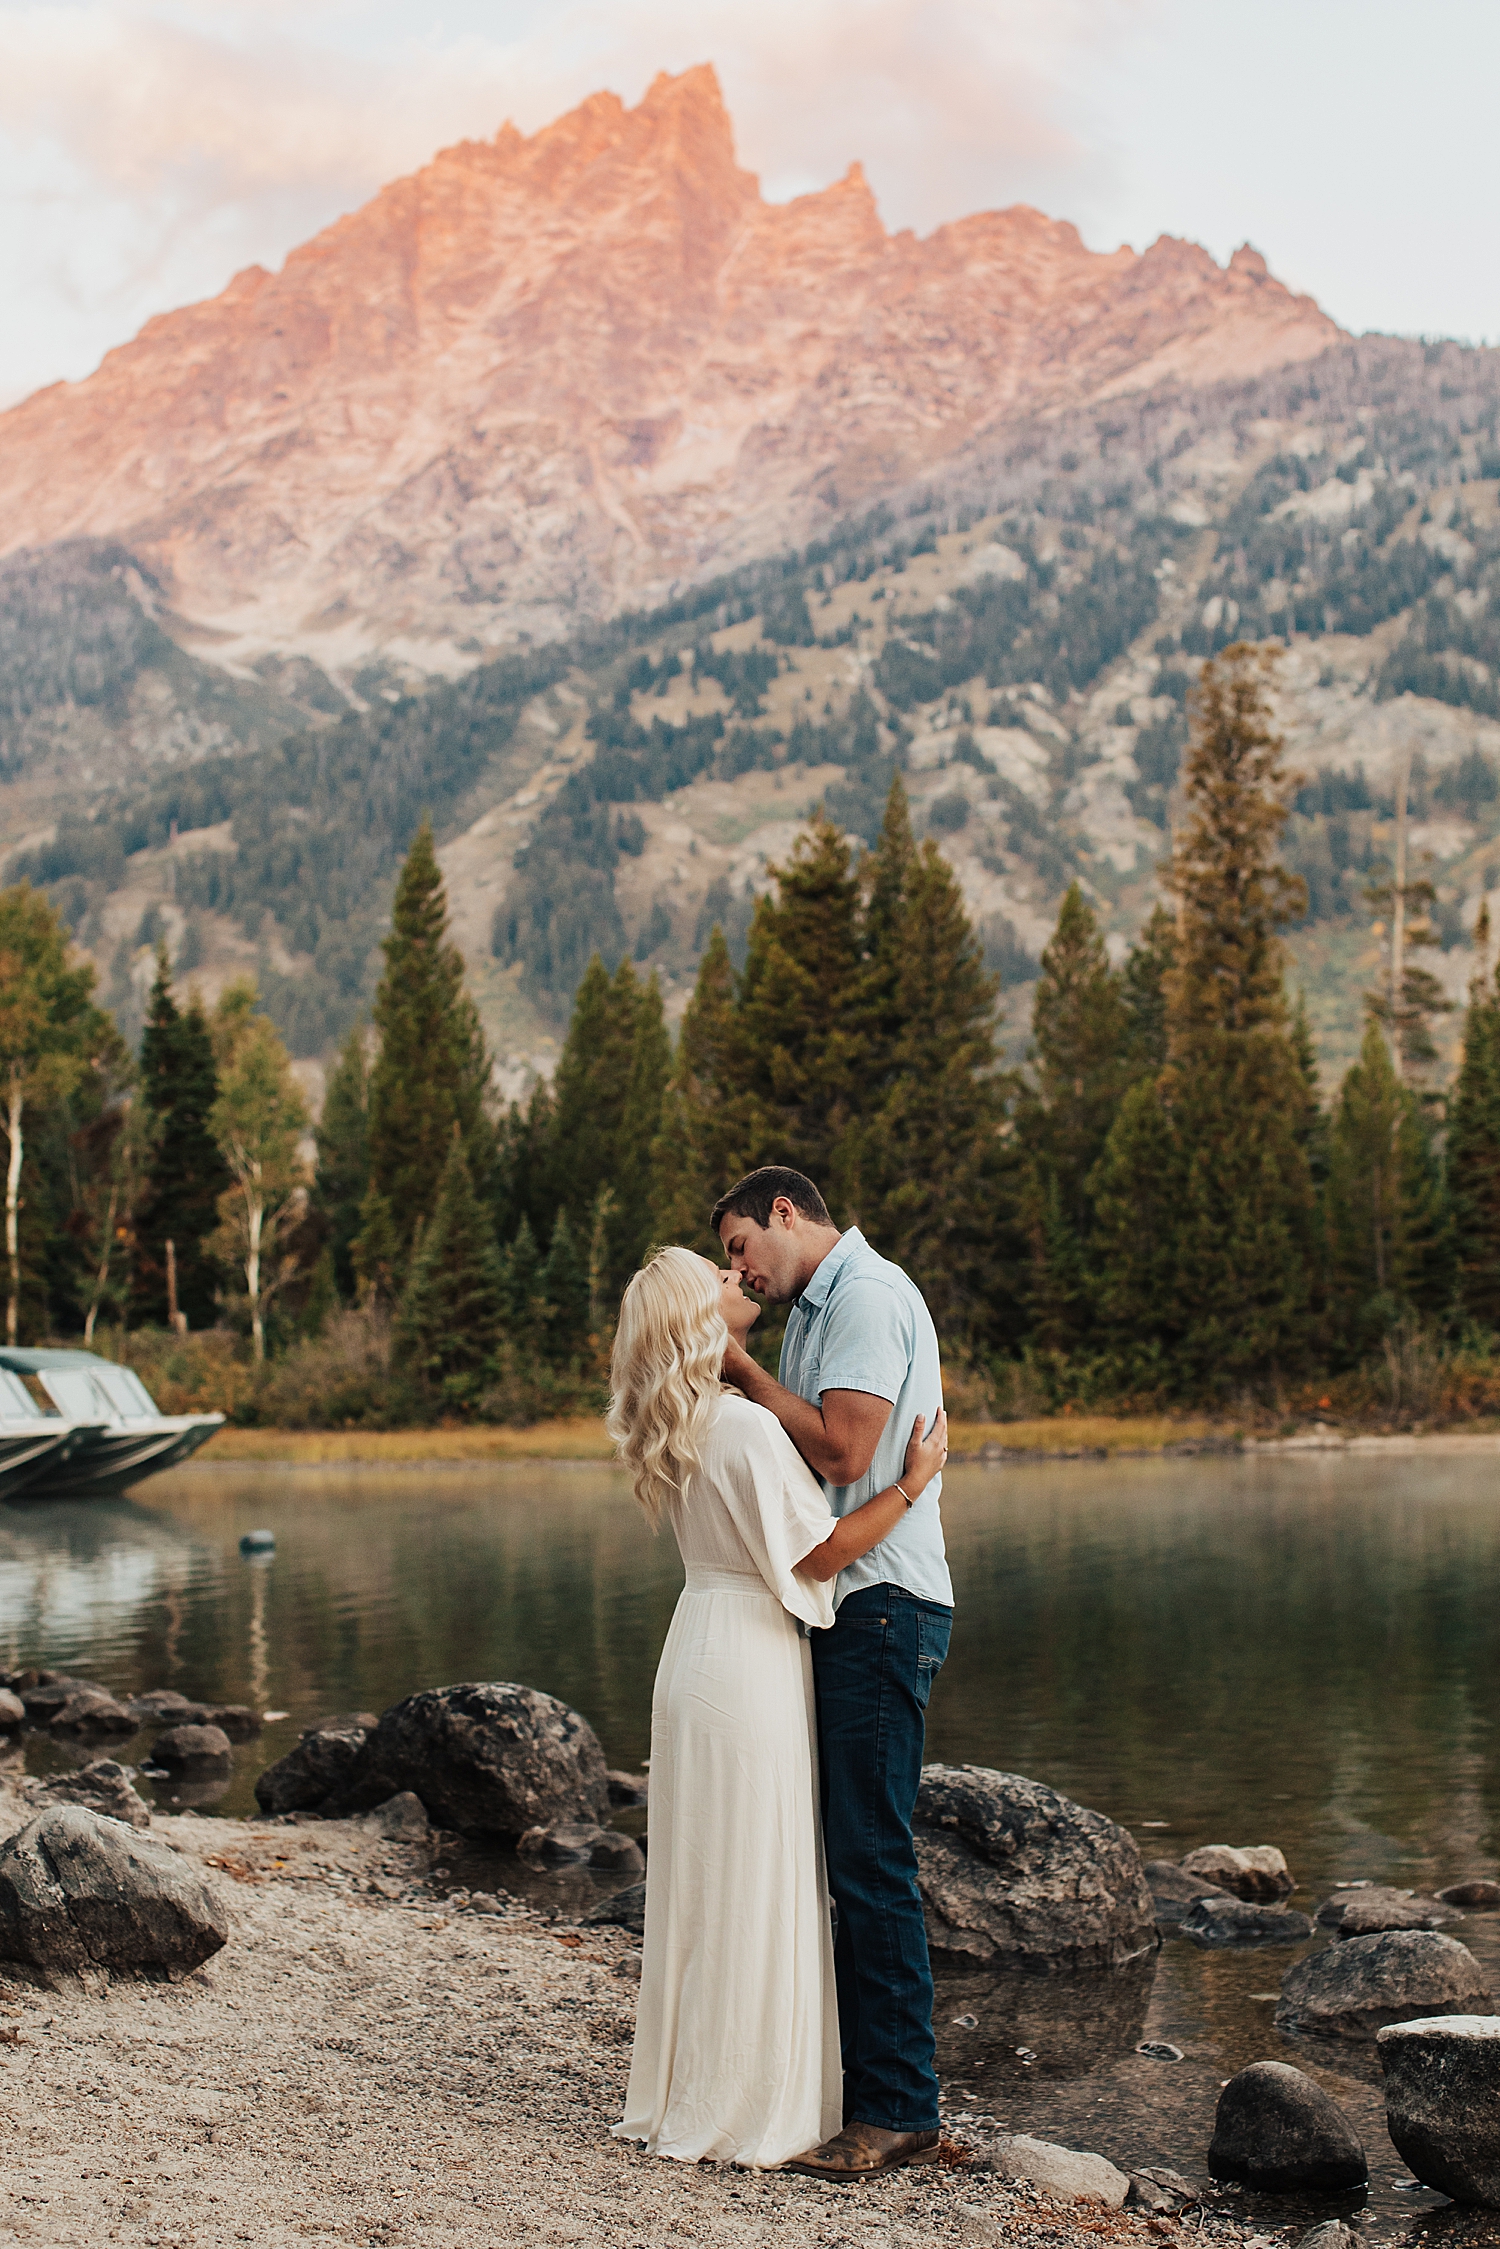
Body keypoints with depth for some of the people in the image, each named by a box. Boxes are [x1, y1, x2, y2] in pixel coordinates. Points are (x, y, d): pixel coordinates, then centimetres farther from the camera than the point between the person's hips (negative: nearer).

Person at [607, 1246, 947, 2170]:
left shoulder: (682, 1427, 9)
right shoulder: (745, 1427, -19)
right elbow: (822, 1550, -17)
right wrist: (914, 1482, -11)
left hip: (702, 1646, 9)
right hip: (752, 1656, -9)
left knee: (703, 1879, 15)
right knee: (755, 1885, -1)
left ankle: (682, 2091, 23)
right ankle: (746, 2110, 7)